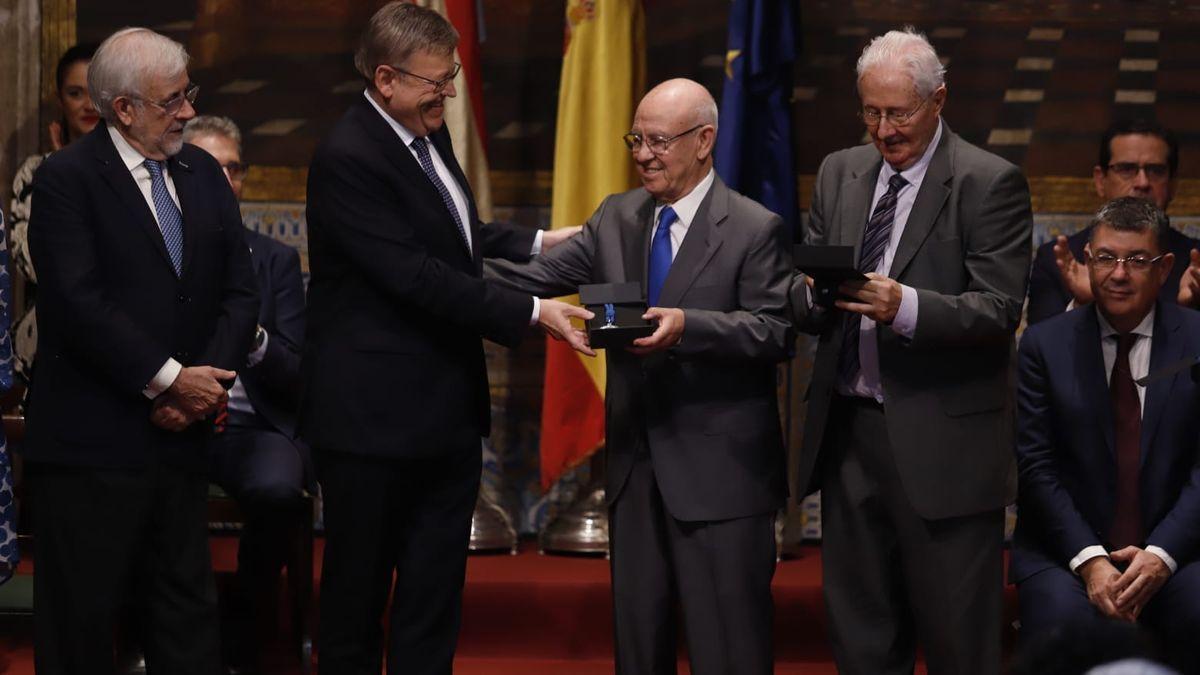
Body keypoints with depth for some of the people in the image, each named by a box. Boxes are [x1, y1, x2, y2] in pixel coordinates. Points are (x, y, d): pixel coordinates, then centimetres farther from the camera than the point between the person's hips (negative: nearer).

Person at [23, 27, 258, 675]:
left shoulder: (203, 173, 12)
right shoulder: (67, 178, -9)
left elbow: (239, 292, 9)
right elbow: (80, 305, -18)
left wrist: (210, 381, -7)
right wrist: (171, 379, -16)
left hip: (180, 436, 6)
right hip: (92, 445, -6)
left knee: (187, 612, 11)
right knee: (80, 623, 1)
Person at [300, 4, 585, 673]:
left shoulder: (428, 132, 9)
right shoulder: (348, 159, -19)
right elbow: (418, 277, -24)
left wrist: (538, 242, 15)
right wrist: (530, 312, -23)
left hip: (447, 411, 9)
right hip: (375, 417, -9)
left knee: (434, 598, 12)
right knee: (358, 596, 5)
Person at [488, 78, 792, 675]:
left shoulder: (755, 230, -7)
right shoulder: (616, 218, 10)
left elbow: (777, 332, -14)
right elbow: (536, 277, 5)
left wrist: (689, 325, -27)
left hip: (721, 473, -6)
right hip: (636, 467, 6)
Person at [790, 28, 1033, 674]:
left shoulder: (990, 183, -6)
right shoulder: (839, 173, 12)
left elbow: (998, 309, -14)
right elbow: (799, 296, 11)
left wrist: (906, 306, -29)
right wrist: (817, 293, -13)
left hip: (942, 443, -6)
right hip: (847, 433, 6)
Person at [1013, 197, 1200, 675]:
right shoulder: (1045, 345, 5)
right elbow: (1037, 469, -1)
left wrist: (1159, 556, -15)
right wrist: (1090, 561, -14)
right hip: (1065, 550, 0)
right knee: (1062, 622, -32)